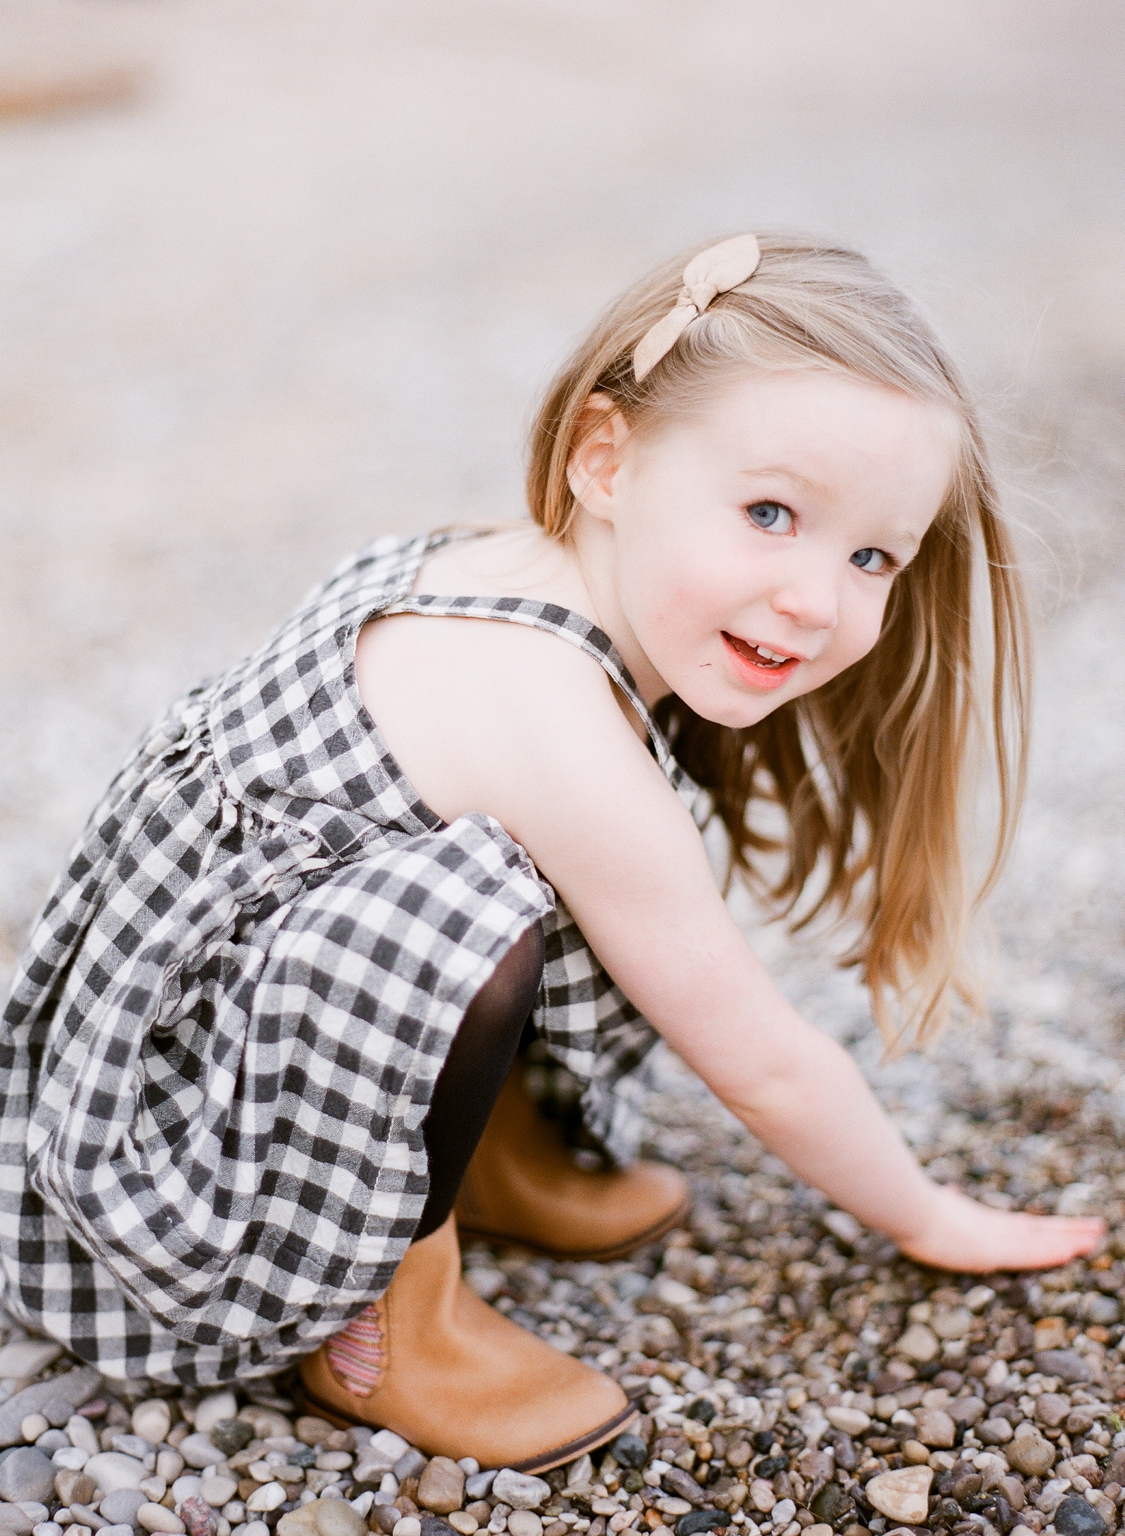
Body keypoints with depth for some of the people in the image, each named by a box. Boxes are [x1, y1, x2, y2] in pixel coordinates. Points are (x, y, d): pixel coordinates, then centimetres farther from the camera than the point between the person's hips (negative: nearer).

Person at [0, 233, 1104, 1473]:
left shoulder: (495, 566, -5)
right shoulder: (562, 745, -30)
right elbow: (763, 1066, -16)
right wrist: (928, 1220, -1)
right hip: (160, 1125, -9)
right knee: (467, 910, -36)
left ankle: (488, 1155, 17)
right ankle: (382, 1327, -13)